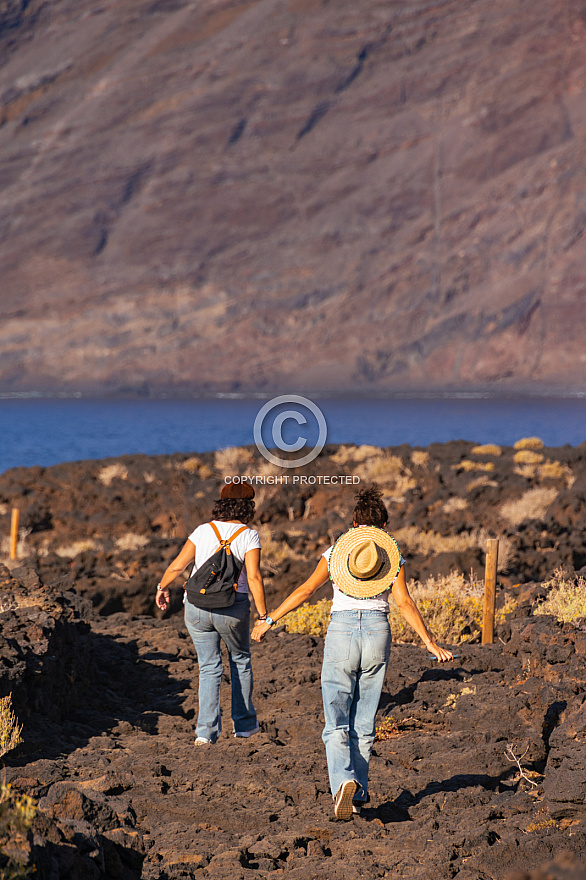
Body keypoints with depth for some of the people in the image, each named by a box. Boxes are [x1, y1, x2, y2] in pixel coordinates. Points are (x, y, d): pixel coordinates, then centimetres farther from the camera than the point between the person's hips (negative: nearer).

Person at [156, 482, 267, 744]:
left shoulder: (203, 531, 3)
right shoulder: (249, 536, -6)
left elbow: (177, 565, -2)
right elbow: (254, 577, -15)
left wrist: (162, 588, 15)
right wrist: (263, 616, -11)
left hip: (197, 607, 2)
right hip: (232, 609, -2)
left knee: (209, 668, 10)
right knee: (240, 660, 21)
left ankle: (206, 730, -2)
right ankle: (244, 723, 27)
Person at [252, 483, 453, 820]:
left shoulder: (336, 551, 6)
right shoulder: (392, 556, 4)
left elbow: (306, 590, 2)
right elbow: (404, 602, -6)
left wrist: (270, 620, 10)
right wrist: (430, 643, -6)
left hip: (341, 631, -1)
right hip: (377, 632, 1)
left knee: (337, 723, -3)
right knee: (364, 722, 13)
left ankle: (344, 781, -28)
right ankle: (359, 794, 18)